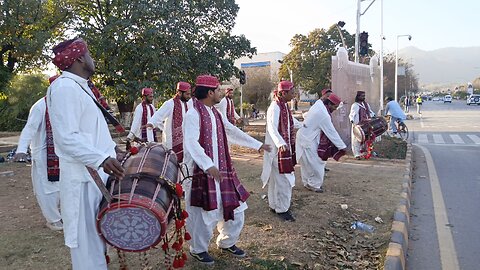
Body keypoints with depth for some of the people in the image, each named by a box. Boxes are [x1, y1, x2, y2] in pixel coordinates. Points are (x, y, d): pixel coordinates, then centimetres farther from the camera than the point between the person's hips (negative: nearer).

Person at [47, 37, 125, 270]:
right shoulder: (64, 88, -15)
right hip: (84, 178, -10)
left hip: (97, 174, 10)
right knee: (87, 239, 0)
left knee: (97, 234, 19)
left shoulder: (80, 87, 16)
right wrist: (100, 159, -32)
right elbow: (67, 138, -23)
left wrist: (112, 153, 21)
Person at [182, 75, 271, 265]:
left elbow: (233, 132, 21)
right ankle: (198, 249, 27)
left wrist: (257, 145, 25)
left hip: (221, 169, 8)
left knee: (233, 206, 14)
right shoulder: (193, 115, -15)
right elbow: (191, 143, -27)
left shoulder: (216, 114, 11)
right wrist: (208, 166, -39)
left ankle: (227, 243, 35)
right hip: (200, 172, -8)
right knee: (203, 212, 4)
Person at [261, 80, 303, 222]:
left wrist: (304, 126, 47)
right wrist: (281, 143, -46)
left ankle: (274, 205, 28)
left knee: (277, 178, 16)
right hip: (278, 148, -9)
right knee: (283, 179, -4)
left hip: (286, 147, 9)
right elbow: (272, 128, -31)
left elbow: (292, 121, 30)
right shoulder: (275, 107, -18)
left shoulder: (284, 106, 11)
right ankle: (281, 209, 8)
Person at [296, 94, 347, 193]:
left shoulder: (318, 104, 2)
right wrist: (342, 146, -11)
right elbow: (332, 132, -19)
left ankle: (307, 182, 26)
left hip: (304, 136, 10)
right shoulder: (324, 115, -24)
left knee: (308, 163, 17)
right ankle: (314, 184, 10)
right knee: (314, 163, -1)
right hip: (307, 140, -10)